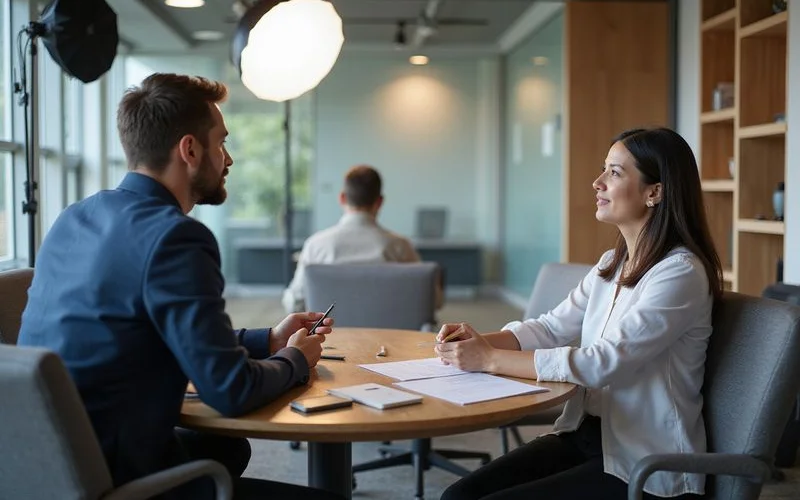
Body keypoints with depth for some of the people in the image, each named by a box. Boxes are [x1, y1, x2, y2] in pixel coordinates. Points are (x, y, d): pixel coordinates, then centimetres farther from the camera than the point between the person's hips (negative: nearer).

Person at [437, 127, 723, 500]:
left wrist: (491, 360, -23)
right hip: (585, 435, 7)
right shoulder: (612, 263, 10)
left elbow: (603, 362, -25)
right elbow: (552, 327, 7)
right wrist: (482, 341, -11)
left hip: (645, 467, -7)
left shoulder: (680, 273, -17)